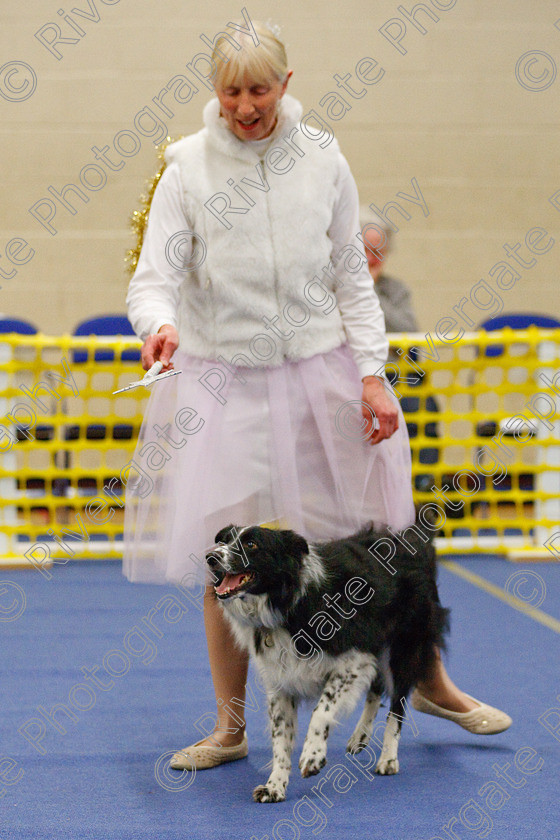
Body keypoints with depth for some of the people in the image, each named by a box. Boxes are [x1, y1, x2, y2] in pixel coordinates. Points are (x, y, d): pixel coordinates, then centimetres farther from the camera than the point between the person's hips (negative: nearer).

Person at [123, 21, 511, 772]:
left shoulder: (322, 161, -1)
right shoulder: (188, 168, -7)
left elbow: (352, 277, 4)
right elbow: (156, 275, -11)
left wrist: (372, 374, -3)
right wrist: (160, 324, -33)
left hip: (320, 371, 1)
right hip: (223, 379, -1)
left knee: (381, 538, 8)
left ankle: (431, 680, 29)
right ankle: (231, 727, 15)